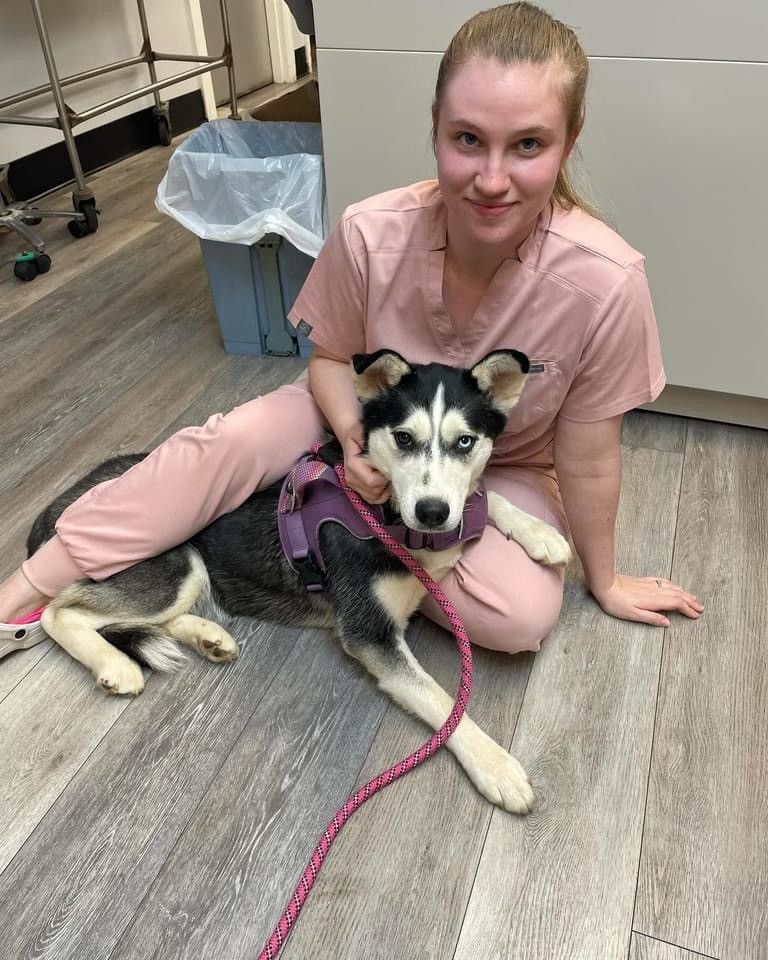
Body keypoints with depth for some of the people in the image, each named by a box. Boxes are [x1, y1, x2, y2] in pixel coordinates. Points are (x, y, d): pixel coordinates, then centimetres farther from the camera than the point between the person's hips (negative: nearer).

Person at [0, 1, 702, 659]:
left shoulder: (604, 281, -32)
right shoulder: (370, 235, -27)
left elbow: (587, 459, -18)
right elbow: (330, 356, -7)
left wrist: (604, 581, -5)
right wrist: (356, 439, -27)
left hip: (503, 469, 0)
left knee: (521, 616, -27)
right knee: (229, 444, -23)